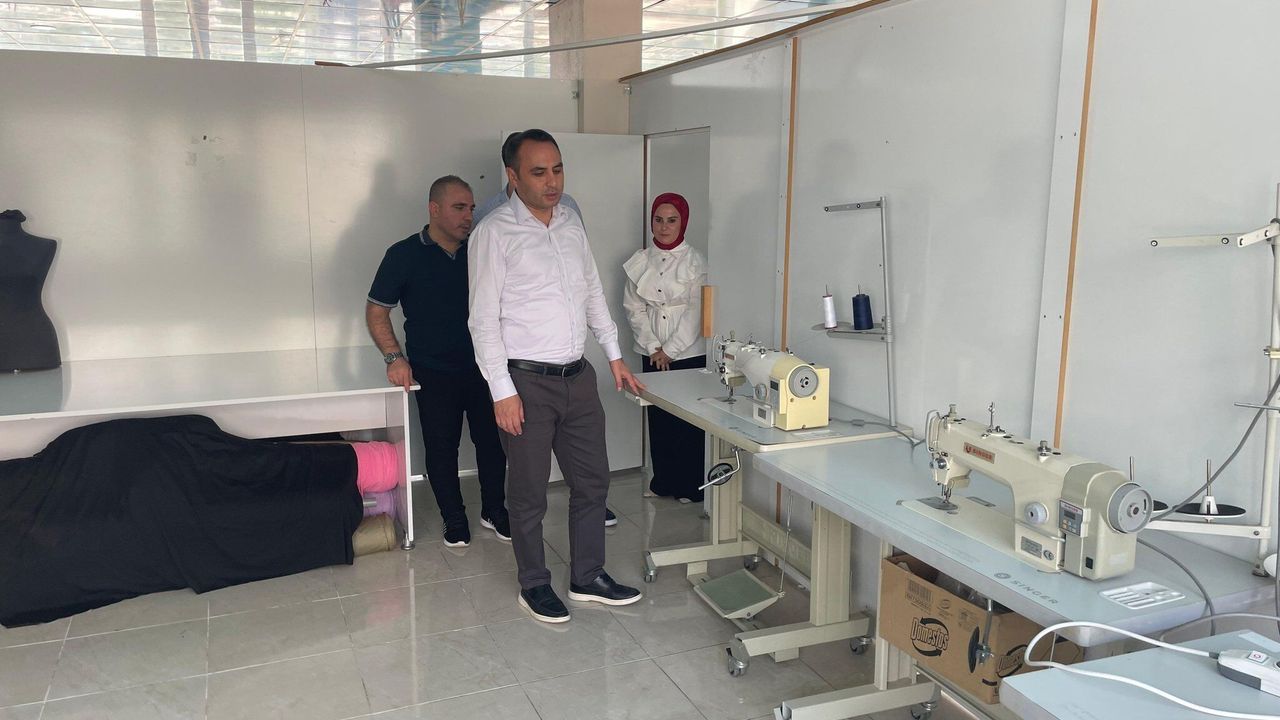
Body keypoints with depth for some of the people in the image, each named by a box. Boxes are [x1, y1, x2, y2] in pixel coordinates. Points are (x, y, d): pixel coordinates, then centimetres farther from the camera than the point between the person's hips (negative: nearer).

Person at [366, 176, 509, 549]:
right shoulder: (404, 255, -5)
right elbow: (376, 311, -1)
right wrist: (395, 357, -12)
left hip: (482, 367, 3)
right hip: (433, 373, -2)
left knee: (492, 440, 6)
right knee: (441, 448, 5)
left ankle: (494, 510, 26)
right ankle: (454, 520, 22)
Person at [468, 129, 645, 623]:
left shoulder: (572, 224, 9)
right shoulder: (494, 233, -10)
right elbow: (484, 319, -12)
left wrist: (614, 355, 15)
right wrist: (502, 391, -16)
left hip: (578, 377, 6)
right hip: (527, 382, -6)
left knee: (592, 480, 13)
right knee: (530, 493, 7)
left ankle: (588, 578, 28)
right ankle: (534, 585, 25)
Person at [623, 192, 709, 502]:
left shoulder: (694, 261, -6)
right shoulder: (640, 261, 6)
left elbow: (696, 312, -9)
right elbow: (634, 307, 4)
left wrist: (670, 350, -10)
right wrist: (653, 347, -6)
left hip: (688, 353, -4)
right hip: (652, 354, 4)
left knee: (688, 420, 1)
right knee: (658, 418, 9)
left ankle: (690, 486, 13)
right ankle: (662, 481, 22)